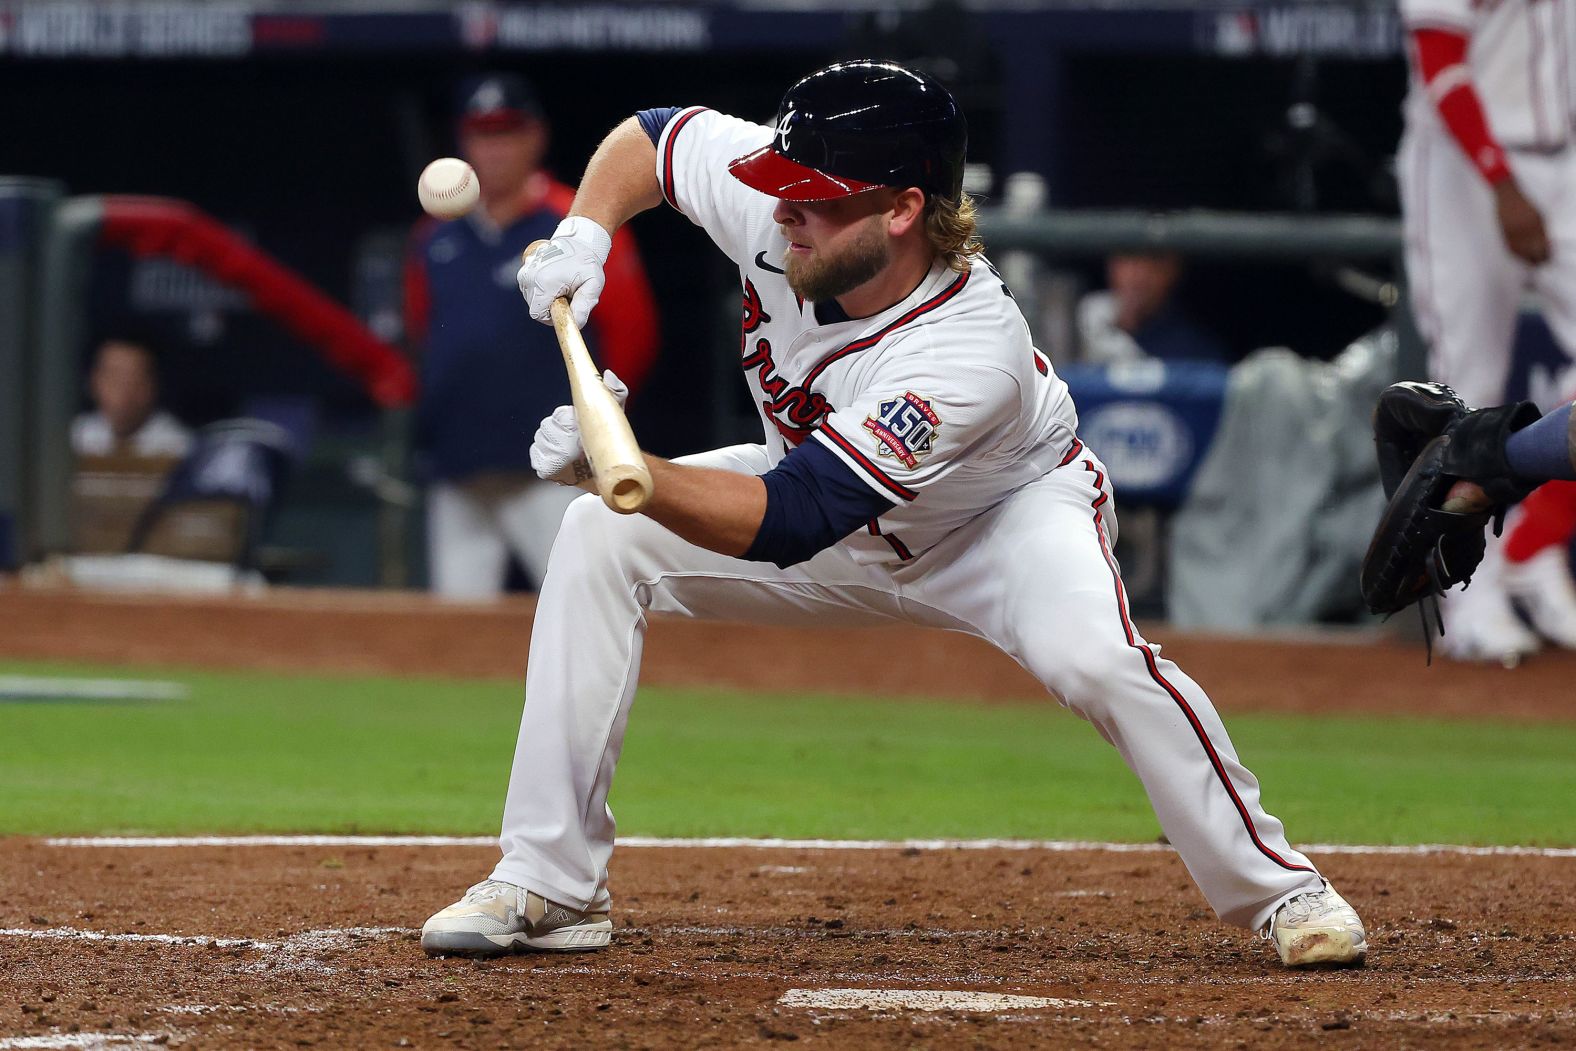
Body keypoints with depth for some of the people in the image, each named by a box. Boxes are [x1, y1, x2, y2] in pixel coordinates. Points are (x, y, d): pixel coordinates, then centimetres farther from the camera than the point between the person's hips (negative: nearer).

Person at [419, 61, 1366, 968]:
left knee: (1093, 655, -35)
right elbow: (651, 137, -5)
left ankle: (1279, 889, -12)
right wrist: (585, 232, -25)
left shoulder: (969, 359, -43)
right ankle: (550, 886, -9)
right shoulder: (772, 196, -27)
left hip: (1008, 513, -6)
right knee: (601, 540, -14)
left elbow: (782, 524, -47)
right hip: (838, 506, 6)